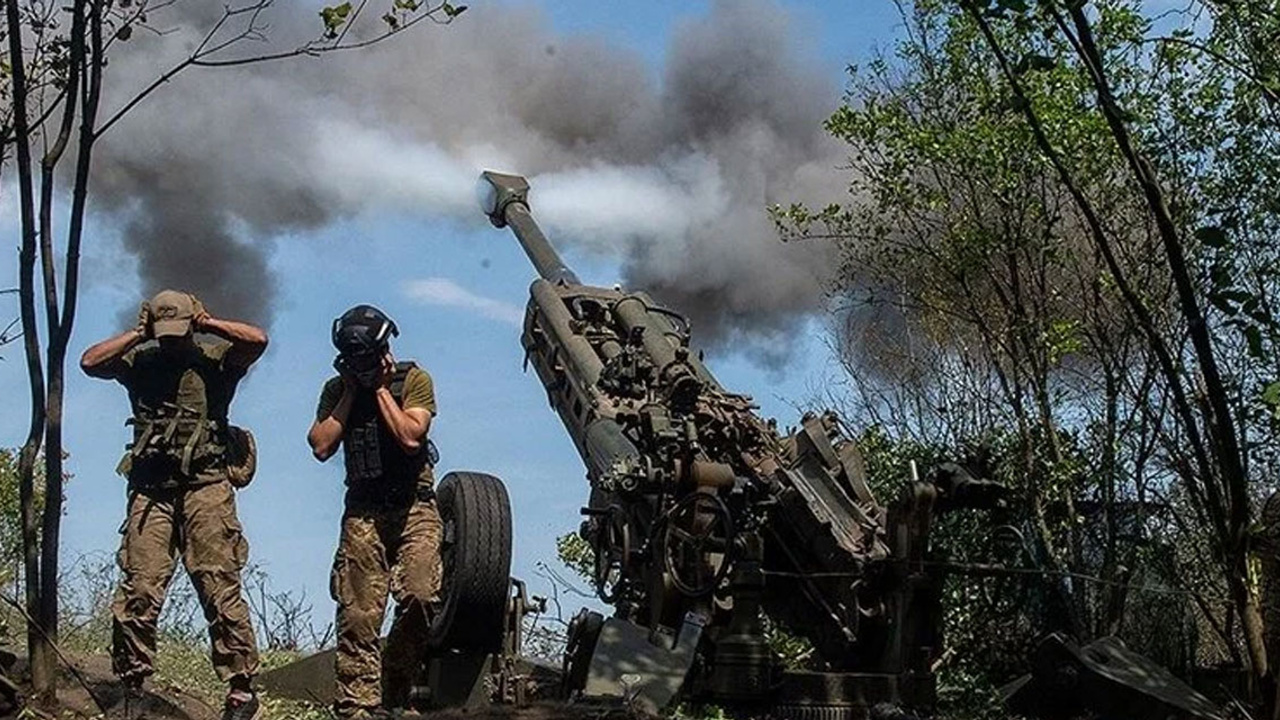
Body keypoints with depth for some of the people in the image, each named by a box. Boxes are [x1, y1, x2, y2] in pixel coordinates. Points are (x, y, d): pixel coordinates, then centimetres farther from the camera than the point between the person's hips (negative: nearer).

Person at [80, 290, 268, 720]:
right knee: (139, 590, -4)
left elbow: (257, 340, -7)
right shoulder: (139, 361, 16)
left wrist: (207, 324, 2)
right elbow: (90, 362, 4)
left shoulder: (215, 358, 9)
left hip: (205, 485, -2)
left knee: (219, 587, -8)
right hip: (151, 488, 3)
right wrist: (138, 334, 6)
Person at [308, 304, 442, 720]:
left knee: (420, 596, -19)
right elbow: (321, 447, -3)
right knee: (358, 615, -7)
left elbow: (410, 438, -13)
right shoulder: (337, 389, 10)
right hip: (363, 511, 2)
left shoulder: (414, 380, 1)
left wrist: (381, 389, -7)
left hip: (414, 507, -2)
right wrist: (351, 392, -2)